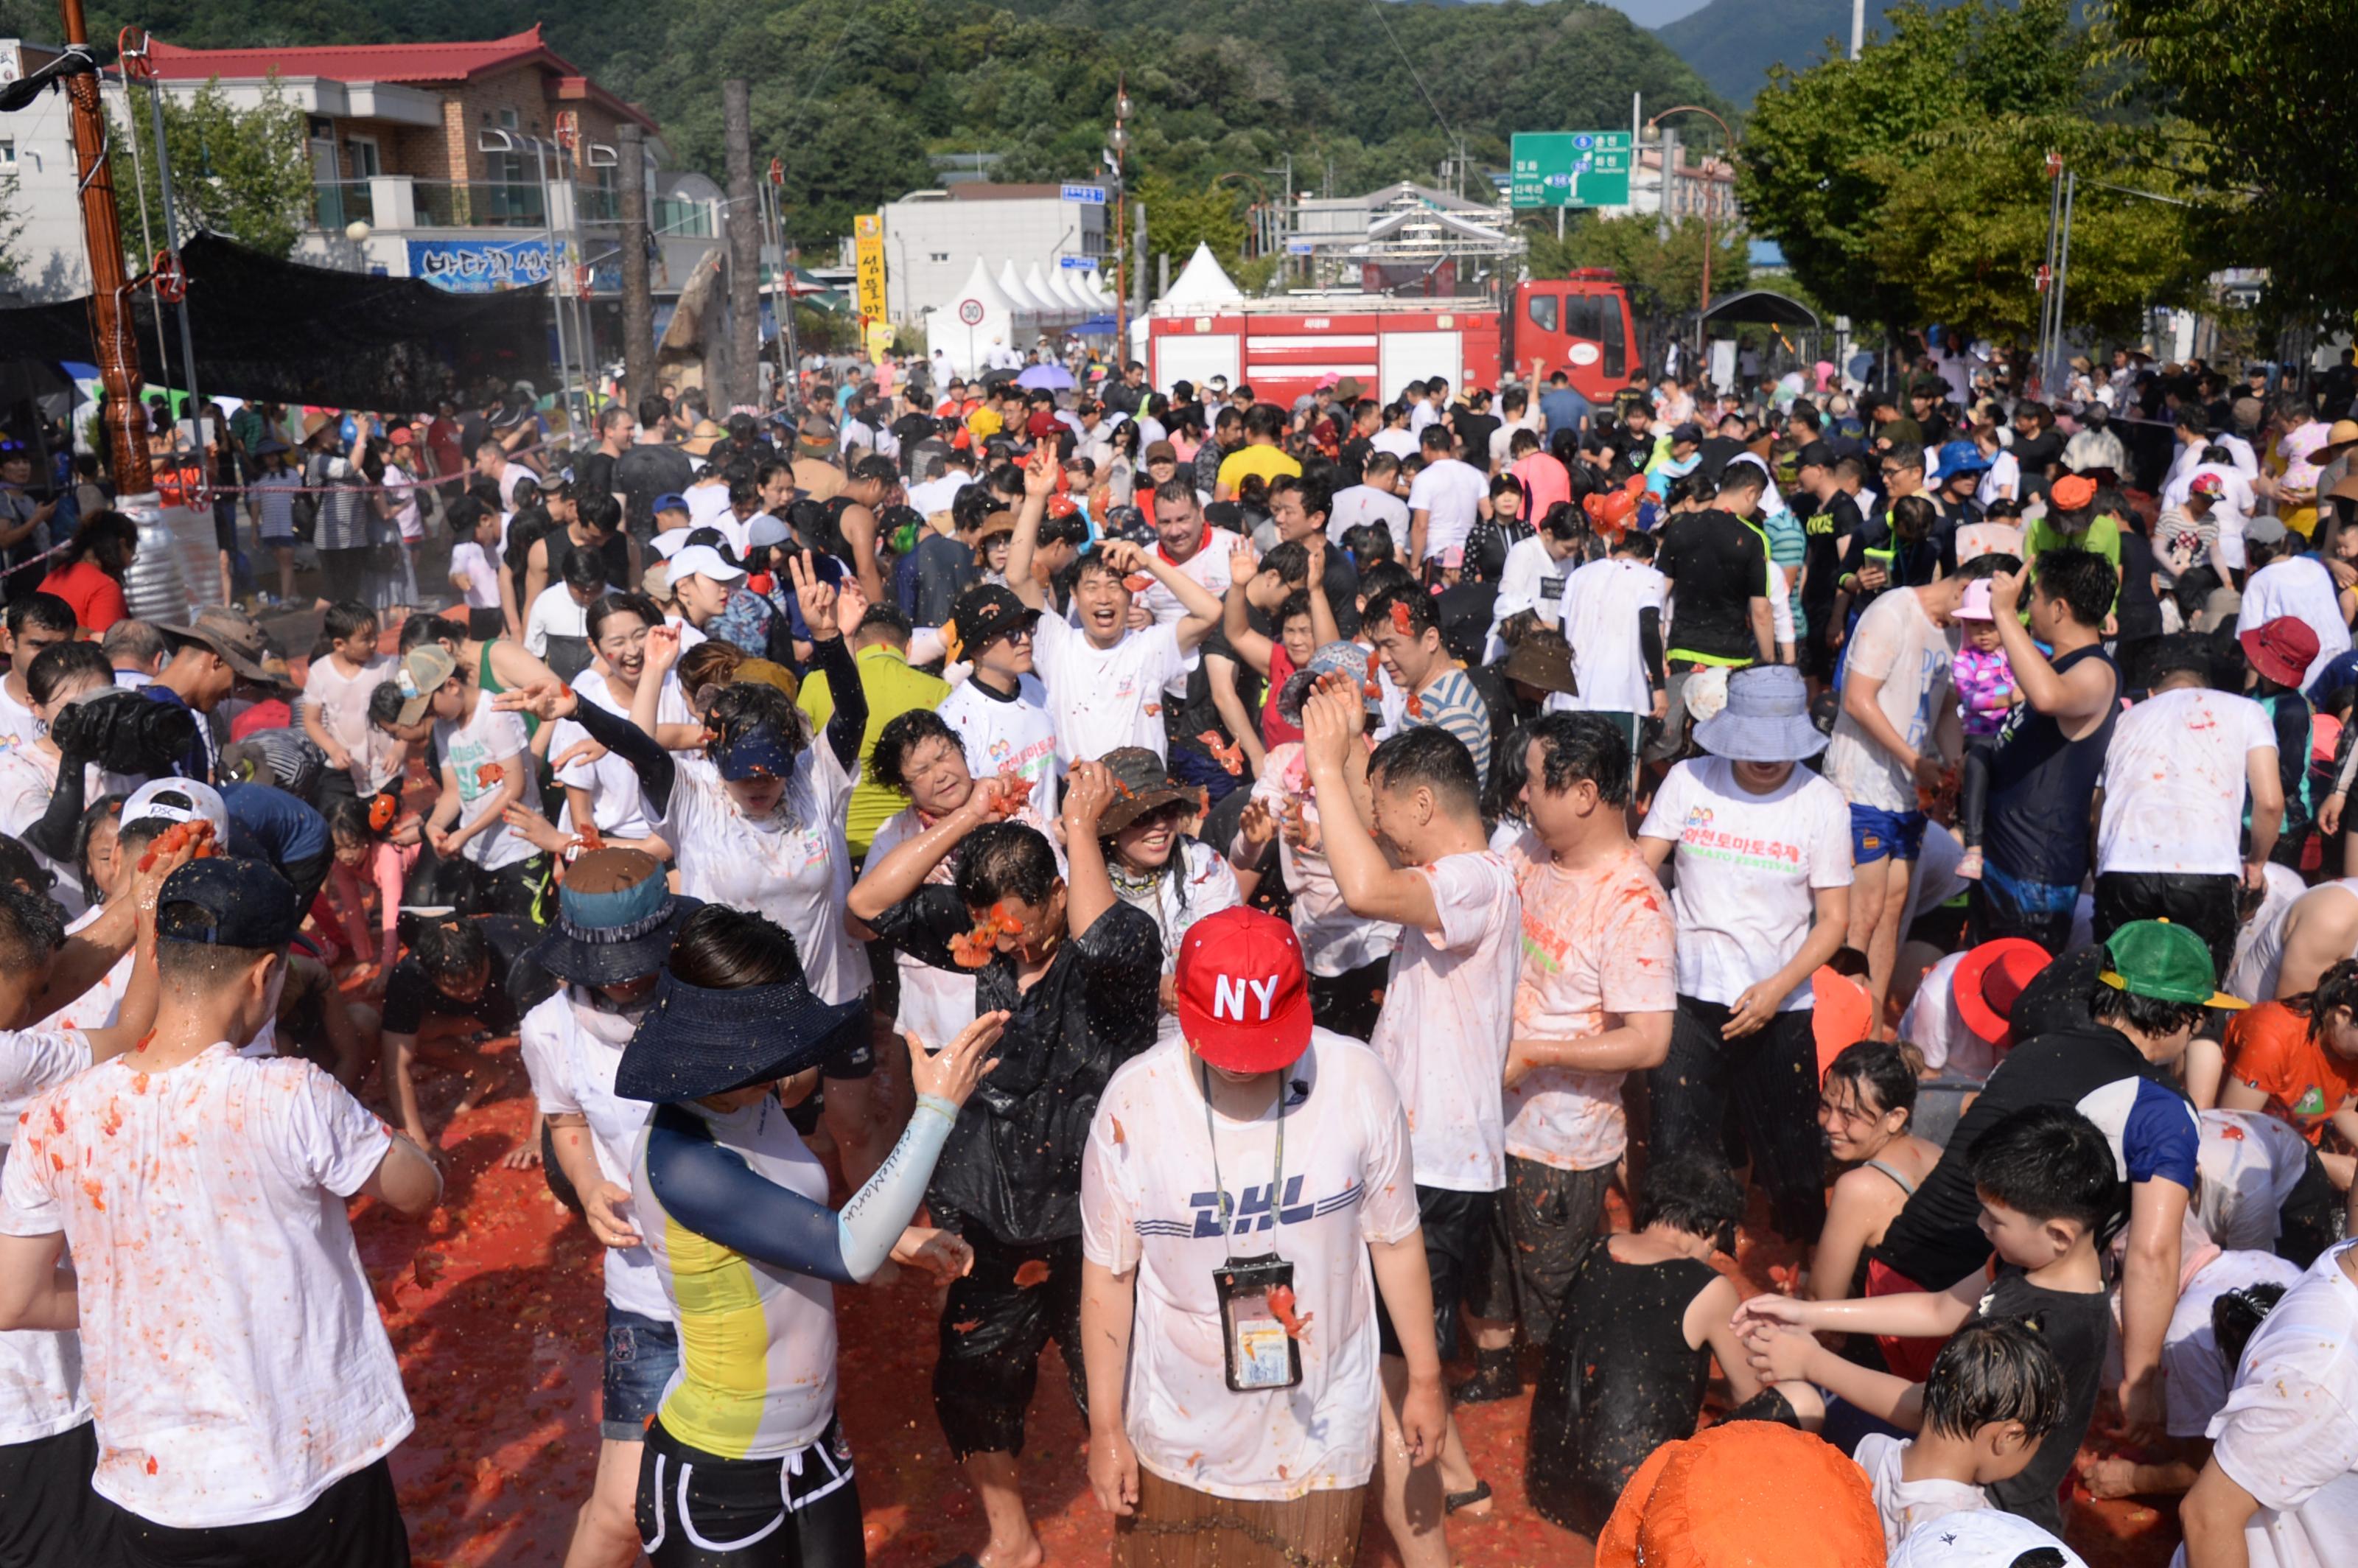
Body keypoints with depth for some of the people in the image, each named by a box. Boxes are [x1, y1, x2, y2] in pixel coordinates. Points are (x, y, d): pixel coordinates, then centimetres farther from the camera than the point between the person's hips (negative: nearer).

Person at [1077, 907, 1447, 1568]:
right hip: (1180, 1433, 0)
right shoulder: (1135, 1101, -18)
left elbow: (1395, 1240, -3)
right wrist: (1105, 1427, -2)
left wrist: (1425, 1379, 5)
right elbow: (1109, 1274, -8)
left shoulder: (1357, 1081, -16)